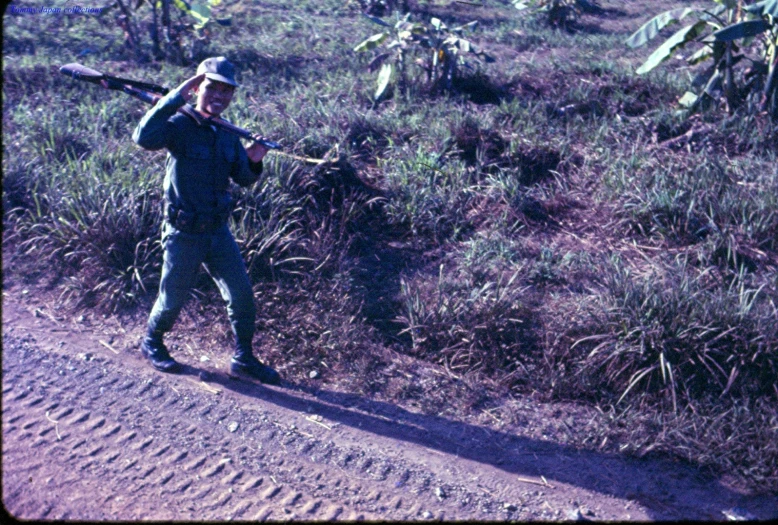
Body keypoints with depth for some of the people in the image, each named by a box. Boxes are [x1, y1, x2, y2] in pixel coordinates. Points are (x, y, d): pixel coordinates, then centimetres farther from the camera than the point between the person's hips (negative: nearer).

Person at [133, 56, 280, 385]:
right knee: (172, 300, 12)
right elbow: (143, 138, -37)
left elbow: (243, 179, 12)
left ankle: (243, 359, 22)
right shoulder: (180, 125, -15)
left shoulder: (228, 133, 4)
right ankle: (152, 343, 41)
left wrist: (253, 160, -10)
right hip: (183, 235, -5)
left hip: (218, 231, 6)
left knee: (242, 297, 5)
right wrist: (177, 96, -34)